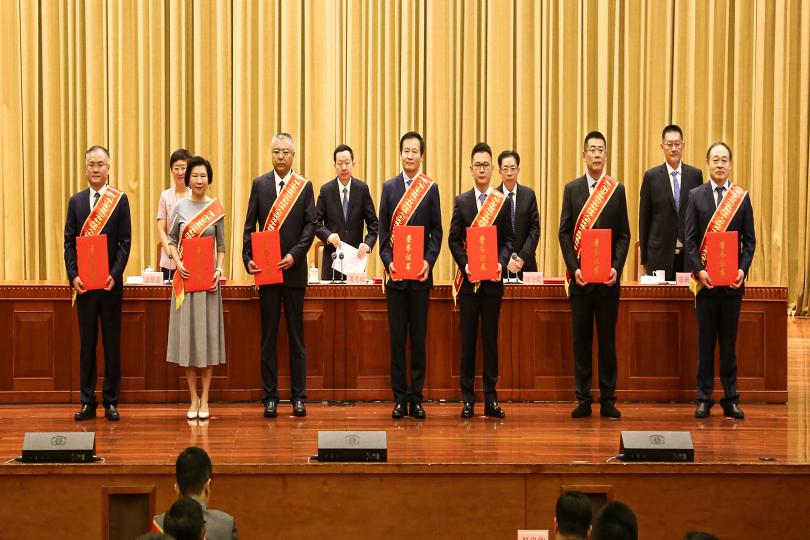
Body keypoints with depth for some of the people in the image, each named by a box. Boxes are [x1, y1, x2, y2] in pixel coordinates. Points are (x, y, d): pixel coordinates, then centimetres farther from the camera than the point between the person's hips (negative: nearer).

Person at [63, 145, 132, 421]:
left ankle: (111, 401, 9)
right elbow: (69, 242, 6)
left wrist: (114, 274, -13)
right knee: (87, 343, 5)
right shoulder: (76, 201, 8)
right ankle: (88, 401, 9)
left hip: (110, 283, -2)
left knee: (112, 344, 3)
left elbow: (125, 242, -2)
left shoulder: (120, 200, 1)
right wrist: (73, 276, -6)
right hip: (84, 283, 2)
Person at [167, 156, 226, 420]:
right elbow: (172, 239, 9)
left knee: (208, 335, 1)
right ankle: (193, 398, 8)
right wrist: (178, 263, -7)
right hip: (185, 276, 1)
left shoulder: (216, 209, 2)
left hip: (208, 278, -1)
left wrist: (219, 270, -8)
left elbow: (221, 245, 7)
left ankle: (205, 399, 6)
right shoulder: (180, 207, 3)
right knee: (186, 335, 1)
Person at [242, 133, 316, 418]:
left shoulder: (304, 186, 4)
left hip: (294, 269, -1)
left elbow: (310, 224, -1)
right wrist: (248, 258, -8)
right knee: (268, 335, 4)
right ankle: (270, 397, 8)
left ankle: (298, 396, 8)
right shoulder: (259, 184, 6)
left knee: (296, 335, 5)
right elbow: (250, 225, 4)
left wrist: (294, 255, -13)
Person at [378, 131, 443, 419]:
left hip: (421, 275, -1)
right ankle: (399, 398, 7)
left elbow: (436, 232, 4)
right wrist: (388, 262, -8)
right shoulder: (389, 187, 8)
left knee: (419, 337, 2)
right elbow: (383, 230, 6)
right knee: (397, 337, 2)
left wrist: (429, 261, -11)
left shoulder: (431, 188, 5)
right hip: (395, 274, 1)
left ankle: (416, 398, 8)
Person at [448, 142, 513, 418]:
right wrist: (465, 265, -11)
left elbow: (507, 240, 5)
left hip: (493, 280, 0)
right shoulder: (461, 202, 5)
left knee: (491, 338, 3)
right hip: (468, 280, 0)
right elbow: (454, 240, 3)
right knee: (468, 339, 2)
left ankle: (491, 398, 7)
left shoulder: (504, 202, 6)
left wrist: (501, 263, -12)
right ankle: (467, 399, 5)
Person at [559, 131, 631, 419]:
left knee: (608, 338, 3)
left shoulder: (617, 190, 6)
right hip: (580, 276, 0)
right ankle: (583, 399, 8)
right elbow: (564, 233, 3)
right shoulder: (572, 189, 6)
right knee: (581, 338, 3)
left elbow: (624, 235, 5)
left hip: (608, 276, 0)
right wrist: (574, 268, -8)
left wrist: (616, 267, -8)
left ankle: (608, 400, 8)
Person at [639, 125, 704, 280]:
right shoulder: (651, 176, 3)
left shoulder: (695, 175, 7)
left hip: (689, 255, 1)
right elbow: (644, 219, 5)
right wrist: (644, 258, 3)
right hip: (660, 254, -1)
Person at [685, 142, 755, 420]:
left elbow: (749, 240, 5)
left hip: (733, 281, 1)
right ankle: (704, 399, 9)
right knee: (705, 342, 4)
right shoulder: (696, 196, 3)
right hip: (705, 281, -1)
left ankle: (731, 399, 11)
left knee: (729, 342, 6)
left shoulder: (742, 197, 5)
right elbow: (690, 239, 0)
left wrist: (743, 269, -9)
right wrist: (699, 270, -11)